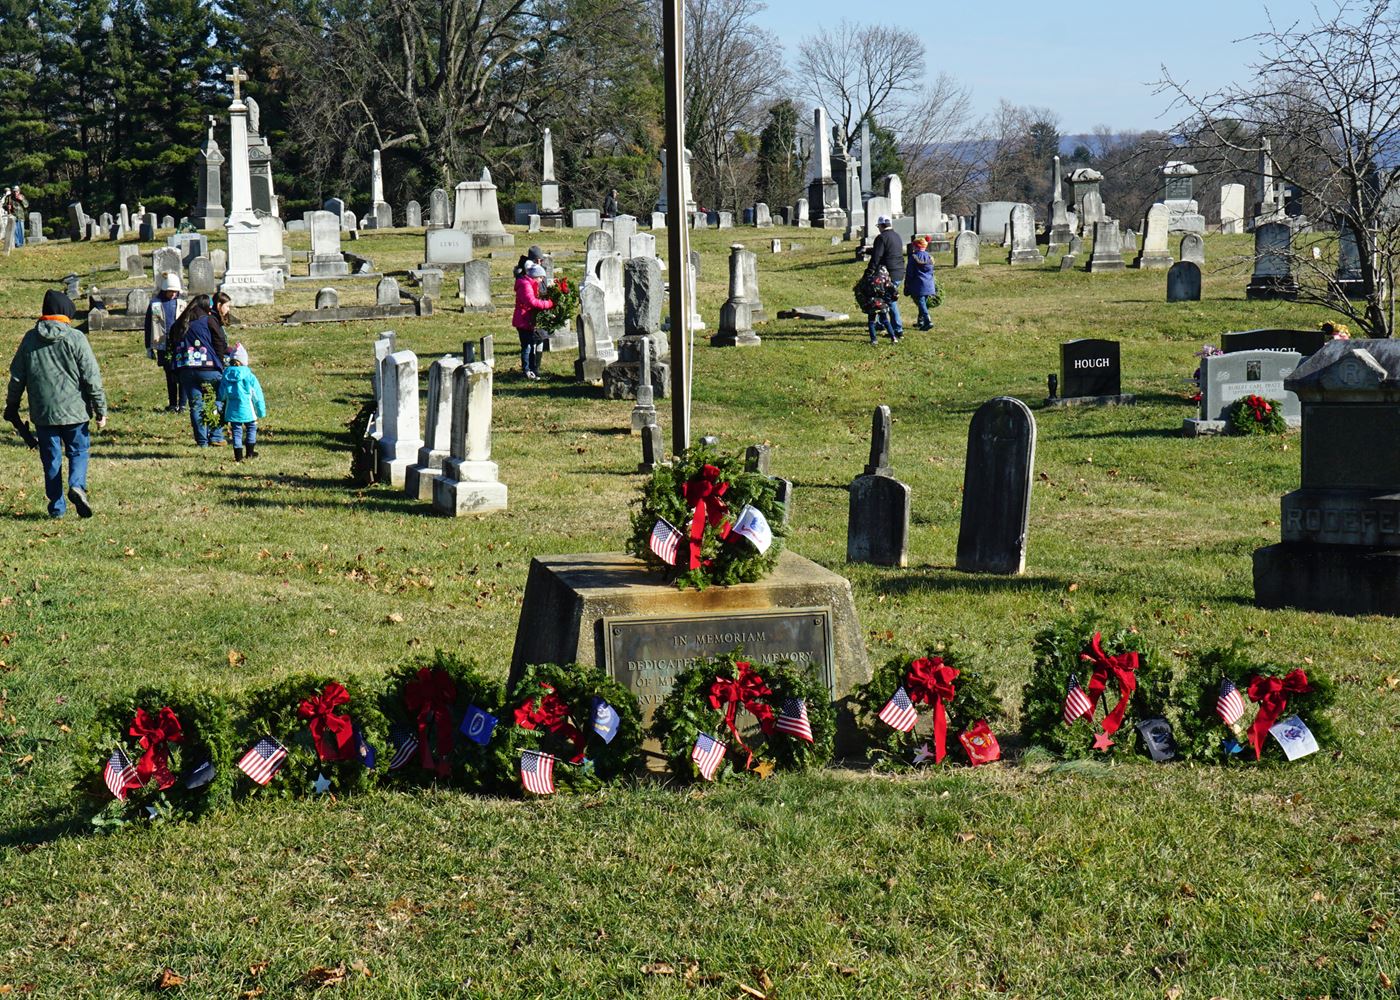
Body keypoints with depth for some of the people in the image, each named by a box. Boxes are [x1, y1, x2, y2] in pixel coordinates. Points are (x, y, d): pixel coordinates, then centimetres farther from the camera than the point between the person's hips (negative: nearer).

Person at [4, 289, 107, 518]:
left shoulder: (30, 338, 3)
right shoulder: (75, 338, -7)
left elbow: (17, 376, 9)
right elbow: (92, 377, -9)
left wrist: (12, 406, 21)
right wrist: (100, 410, -3)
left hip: (42, 413, 3)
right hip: (74, 410, -2)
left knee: (51, 458, 10)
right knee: (78, 451, 10)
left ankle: (56, 506, 10)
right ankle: (77, 485, -17)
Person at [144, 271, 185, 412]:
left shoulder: (181, 303, 7)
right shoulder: (155, 304, 2)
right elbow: (148, 326, 6)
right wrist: (149, 347, 5)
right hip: (163, 346, 0)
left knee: (182, 376, -7)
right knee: (170, 376, 6)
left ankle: (182, 404, -1)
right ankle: (172, 404, 14)